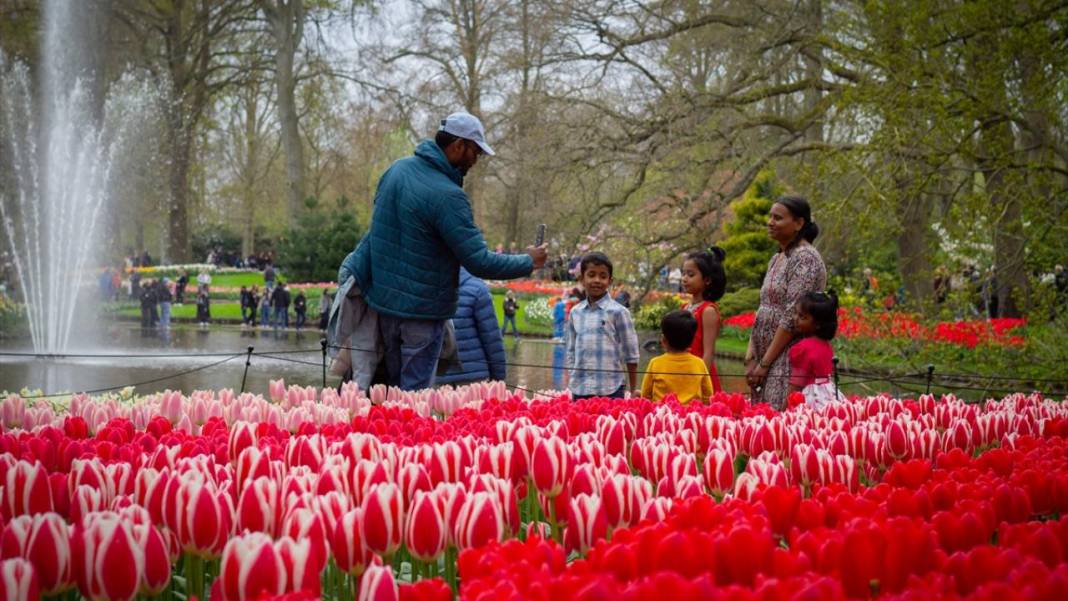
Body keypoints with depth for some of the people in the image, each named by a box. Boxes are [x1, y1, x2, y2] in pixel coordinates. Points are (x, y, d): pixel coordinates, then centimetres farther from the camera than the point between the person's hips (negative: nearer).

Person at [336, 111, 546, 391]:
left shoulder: (396, 169, 3)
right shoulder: (447, 196, -23)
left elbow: (378, 227, 15)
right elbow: (479, 262, -22)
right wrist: (528, 262, -8)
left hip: (382, 302, 8)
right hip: (422, 311, -8)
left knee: (395, 385, 17)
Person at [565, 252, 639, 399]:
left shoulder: (618, 312, -3)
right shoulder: (575, 312, 9)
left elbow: (631, 354, 0)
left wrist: (634, 390, 1)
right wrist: (570, 385, 11)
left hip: (611, 390, -4)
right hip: (579, 390, 4)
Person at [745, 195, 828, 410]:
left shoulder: (805, 258, -11)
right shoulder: (777, 259, 16)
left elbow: (793, 317, -17)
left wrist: (765, 363, -16)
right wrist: (751, 358, 6)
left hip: (791, 358, -8)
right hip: (766, 357, 9)